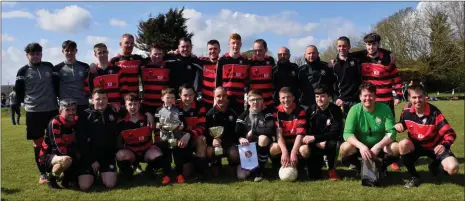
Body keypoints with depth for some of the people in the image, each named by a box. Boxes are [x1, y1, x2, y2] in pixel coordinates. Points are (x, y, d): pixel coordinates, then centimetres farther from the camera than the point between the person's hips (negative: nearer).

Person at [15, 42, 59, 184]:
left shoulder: (49, 67, 7)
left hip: (52, 110, 2)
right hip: (33, 112, -1)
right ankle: (43, 174, 14)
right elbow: (19, 91, 2)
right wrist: (16, 106, -5)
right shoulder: (23, 71, 2)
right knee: (38, 143, 5)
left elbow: (57, 85, 10)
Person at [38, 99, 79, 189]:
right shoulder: (54, 123, -23)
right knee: (67, 160, -36)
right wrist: (75, 151, -14)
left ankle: (67, 179, 12)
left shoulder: (76, 122, -3)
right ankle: (51, 177, -7)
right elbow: (60, 149, -26)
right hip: (48, 156, -7)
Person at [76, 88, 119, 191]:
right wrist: (92, 160, -10)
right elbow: (80, 141, -7)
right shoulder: (85, 115, -5)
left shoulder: (113, 113, 6)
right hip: (89, 156, -2)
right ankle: (94, 174, 19)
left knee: (110, 185, -14)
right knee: (84, 186, -14)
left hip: (108, 156, 2)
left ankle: (101, 174, 20)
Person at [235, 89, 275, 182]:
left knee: (263, 137, -36)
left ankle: (259, 170, -20)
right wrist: (240, 139, -29)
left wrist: (253, 131, -15)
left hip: (263, 146, -1)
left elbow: (272, 130, -19)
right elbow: (236, 133, -6)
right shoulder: (243, 116, 5)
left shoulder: (267, 113, -2)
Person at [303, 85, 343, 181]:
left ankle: (332, 169, -11)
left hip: (330, 141, -1)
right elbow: (307, 132, -8)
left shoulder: (335, 110, -13)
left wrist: (314, 138, -30)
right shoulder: (310, 110, -7)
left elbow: (335, 133, -22)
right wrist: (318, 143, -25)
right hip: (316, 144, 1)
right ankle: (320, 161, 23)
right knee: (313, 175, -13)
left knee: (334, 144, -37)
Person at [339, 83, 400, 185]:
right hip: (360, 146, 0)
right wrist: (361, 146, -38)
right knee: (345, 148, -30)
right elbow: (347, 133, -20)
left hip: (380, 146, 1)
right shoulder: (355, 110, -14)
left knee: (396, 148, -29)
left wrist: (377, 146, -31)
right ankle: (359, 167, 3)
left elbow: (391, 132, -16)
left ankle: (383, 167, 4)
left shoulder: (384, 108, -12)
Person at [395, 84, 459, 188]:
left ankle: (435, 165, 15)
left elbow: (450, 133, -20)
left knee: (453, 168, -26)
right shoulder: (406, 110, -13)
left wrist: (445, 145, -41)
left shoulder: (434, 113, -22)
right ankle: (414, 176, -12)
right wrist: (399, 125, -18)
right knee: (403, 144, -34)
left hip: (435, 147, -1)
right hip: (416, 145, 2)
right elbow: (403, 125, 8)